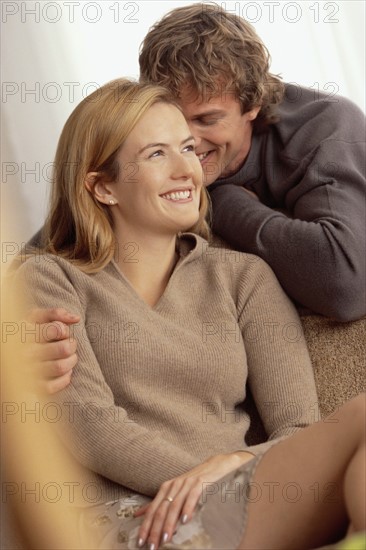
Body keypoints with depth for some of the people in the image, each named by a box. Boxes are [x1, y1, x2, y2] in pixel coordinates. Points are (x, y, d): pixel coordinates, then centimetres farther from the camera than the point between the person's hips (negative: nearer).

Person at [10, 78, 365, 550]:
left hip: (244, 497, 4)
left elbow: (297, 430, 8)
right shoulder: (48, 279, 10)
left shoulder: (243, 277, 17)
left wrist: (235, 464, -14)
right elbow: (84, 423, -4)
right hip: (122, 512, -4)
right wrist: (197, 478, -15)